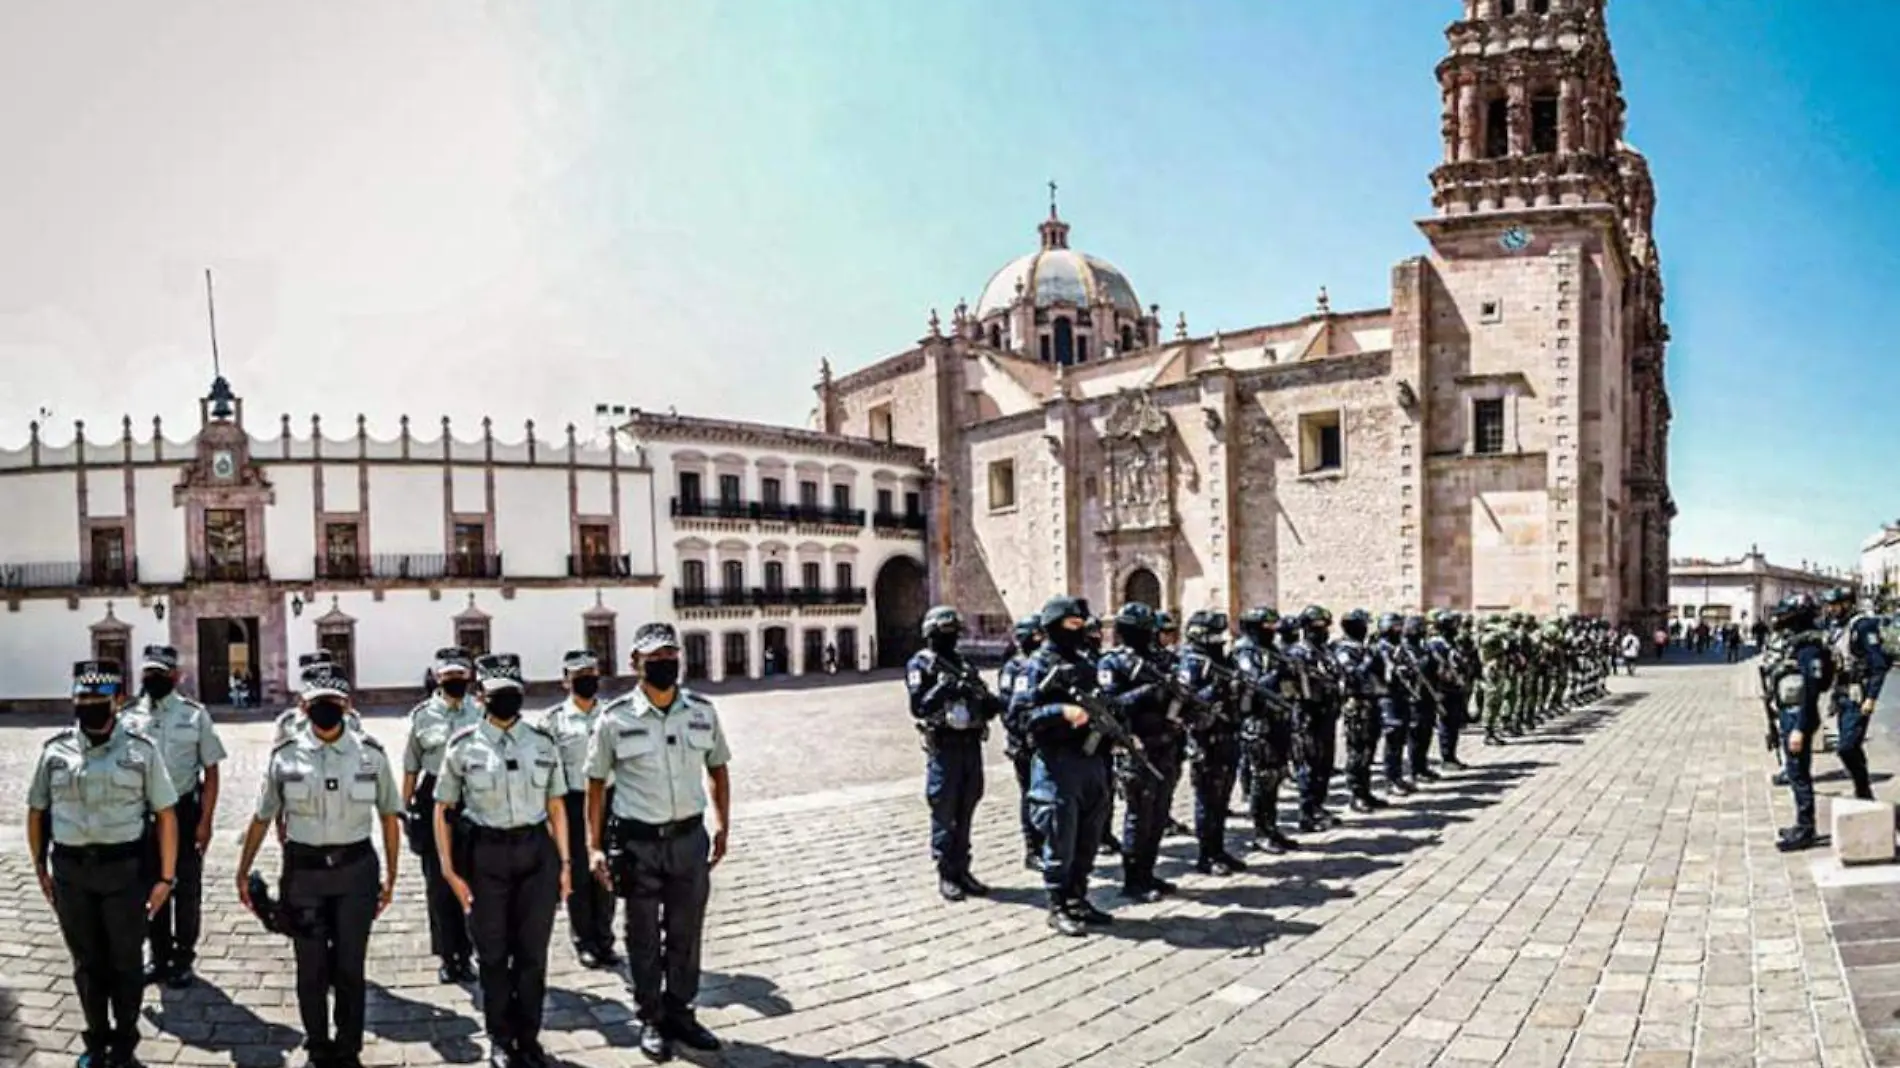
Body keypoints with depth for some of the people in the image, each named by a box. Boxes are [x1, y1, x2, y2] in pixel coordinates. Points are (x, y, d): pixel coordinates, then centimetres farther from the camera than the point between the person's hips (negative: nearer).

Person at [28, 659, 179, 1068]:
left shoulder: (141, 749, -7)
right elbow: (37, 811, 11)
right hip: (71, 872, 2)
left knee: (124, 962, 9)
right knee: (87, 963, 15)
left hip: (125, 869, -2)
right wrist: (40, 868, 7)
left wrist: (166, 877, -8)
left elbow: (165, 814, -6)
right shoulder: (56, 749, 1)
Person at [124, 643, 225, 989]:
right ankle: (160, 956, 29)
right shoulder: (131, 717, 0)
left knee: (187, 889, 8)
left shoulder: (194, 715, -7)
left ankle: (183, 959, 22)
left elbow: (211, 770, -5)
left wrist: (205, 821, -11)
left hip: (184, 811, -3)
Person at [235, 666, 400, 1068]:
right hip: (303, 871, 1)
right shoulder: (285, 756, -2)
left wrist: (390, 877, 4)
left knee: (350, 967, 6)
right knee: (311, 969, 11)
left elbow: (388, 818, 3)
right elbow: (262, 818, 7)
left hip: (355, 870, -1)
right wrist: (243, 872, 8)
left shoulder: (371, 754, -3)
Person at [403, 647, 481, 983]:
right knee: (438, 884, 6)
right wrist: (406, 808, 5)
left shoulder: (481, 713, 2)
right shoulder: (422, 715, 1)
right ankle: (447, 956, 19)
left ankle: (465, 954, 21)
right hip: (433, 801, 0)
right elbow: (411, 767, 7)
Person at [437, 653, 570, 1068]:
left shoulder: (543, 743, 3)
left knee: (533, 952, 7)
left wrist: (564, 863, 5)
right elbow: (443, 811, 1)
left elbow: (556, 807, 8)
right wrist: (449, 871, -5)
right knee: (493, 953, 10)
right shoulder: (463, 747, -3)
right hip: (486, 855, -1)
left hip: (537, 851, 1)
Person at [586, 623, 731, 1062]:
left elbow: (718, 769, 11)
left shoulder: (703, 711, -1)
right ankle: (651, 1019, 26)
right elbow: (596, 784, -1)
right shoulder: (615, 719, -8)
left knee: (686, 932, 13)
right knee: (643, 937, 10)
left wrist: (723, 828, 8)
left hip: (690, 837, 3)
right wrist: (594, 847, -4)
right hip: (638, 842, -2)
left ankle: (679, 1012, 30)